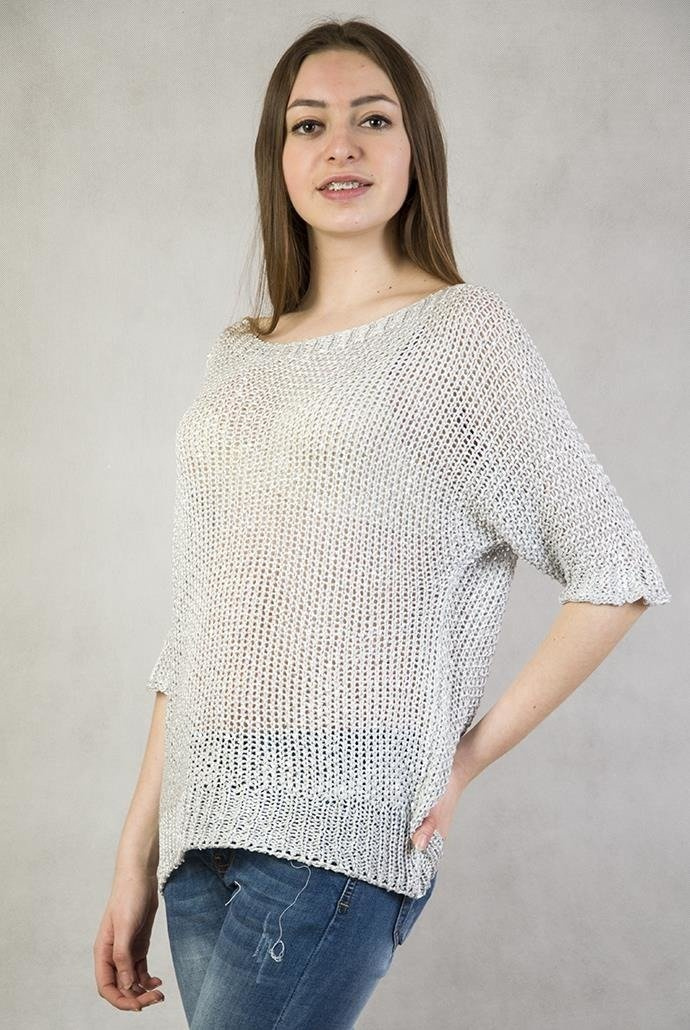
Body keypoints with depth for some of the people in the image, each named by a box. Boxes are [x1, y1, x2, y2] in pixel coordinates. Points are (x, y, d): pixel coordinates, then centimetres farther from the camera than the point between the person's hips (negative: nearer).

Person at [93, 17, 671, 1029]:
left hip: (337, 831, -5)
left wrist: (471, 755, -3)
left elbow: (615, 574, -3)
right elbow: (197, 624, 13)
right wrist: (138, 851, 11)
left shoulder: (463, 331, -2)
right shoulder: (238, 356, 13)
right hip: (202, 830, 5)